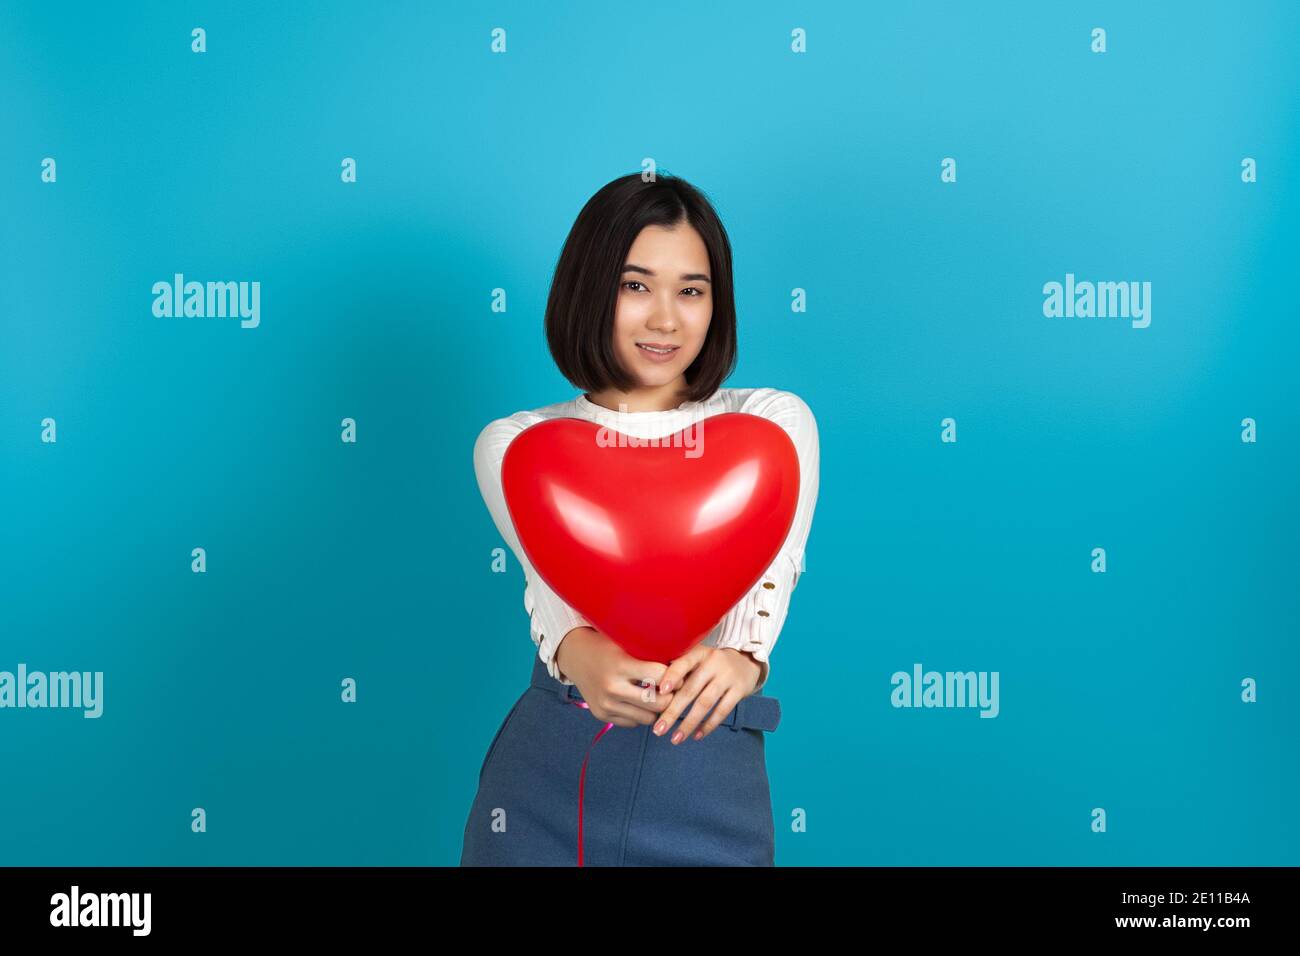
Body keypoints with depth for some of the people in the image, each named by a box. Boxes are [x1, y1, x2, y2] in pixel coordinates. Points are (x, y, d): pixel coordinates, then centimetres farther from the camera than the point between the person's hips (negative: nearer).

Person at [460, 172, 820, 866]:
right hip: (549, 775, 0)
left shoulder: (773, 424, 3)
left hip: (708, 781, 0)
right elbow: (552, 583, -14)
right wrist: (579, 653, -37)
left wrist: (741, 658, -35)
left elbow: (768, 573, -14)